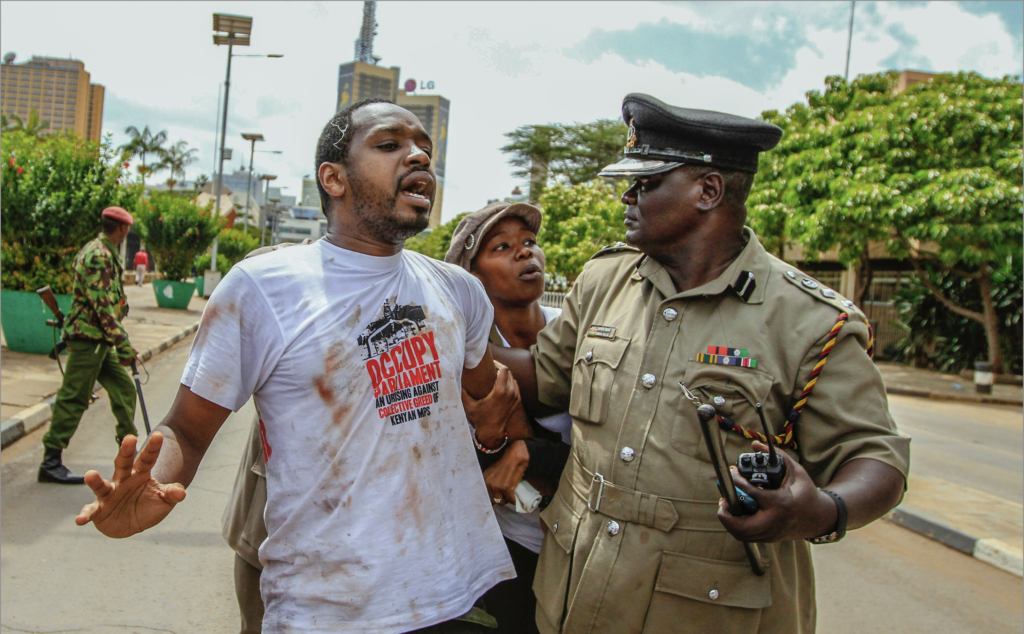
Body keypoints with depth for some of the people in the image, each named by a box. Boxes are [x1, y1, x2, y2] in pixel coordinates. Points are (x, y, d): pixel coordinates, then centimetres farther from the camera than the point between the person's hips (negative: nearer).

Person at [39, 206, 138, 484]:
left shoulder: (105, 253, 16)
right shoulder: (98, 255, -16)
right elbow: (102, 305, -23)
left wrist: (118, 340, 26)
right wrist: (122, 343, -22)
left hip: (99, 340, 10)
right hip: (88, 337, -10)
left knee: (123, 388, 11)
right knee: (73, 399, -6)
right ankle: (51, 462, 0)